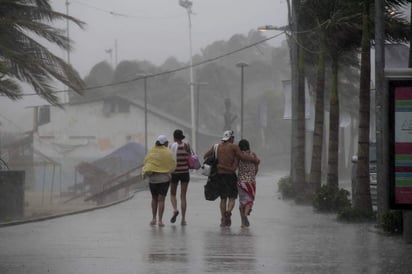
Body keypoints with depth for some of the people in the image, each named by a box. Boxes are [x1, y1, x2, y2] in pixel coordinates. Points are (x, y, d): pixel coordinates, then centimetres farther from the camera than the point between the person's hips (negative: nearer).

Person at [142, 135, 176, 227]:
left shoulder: (151, 151, 1)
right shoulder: (168, 152, -8)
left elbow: (145, 163, 1)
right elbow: (173, 165, -8)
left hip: (152, 178, 3)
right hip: (164, 178, -3)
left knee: (154, 198, 18)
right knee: (161, 199, -1)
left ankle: (154, 218, 17)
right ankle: (160, 220, -6)